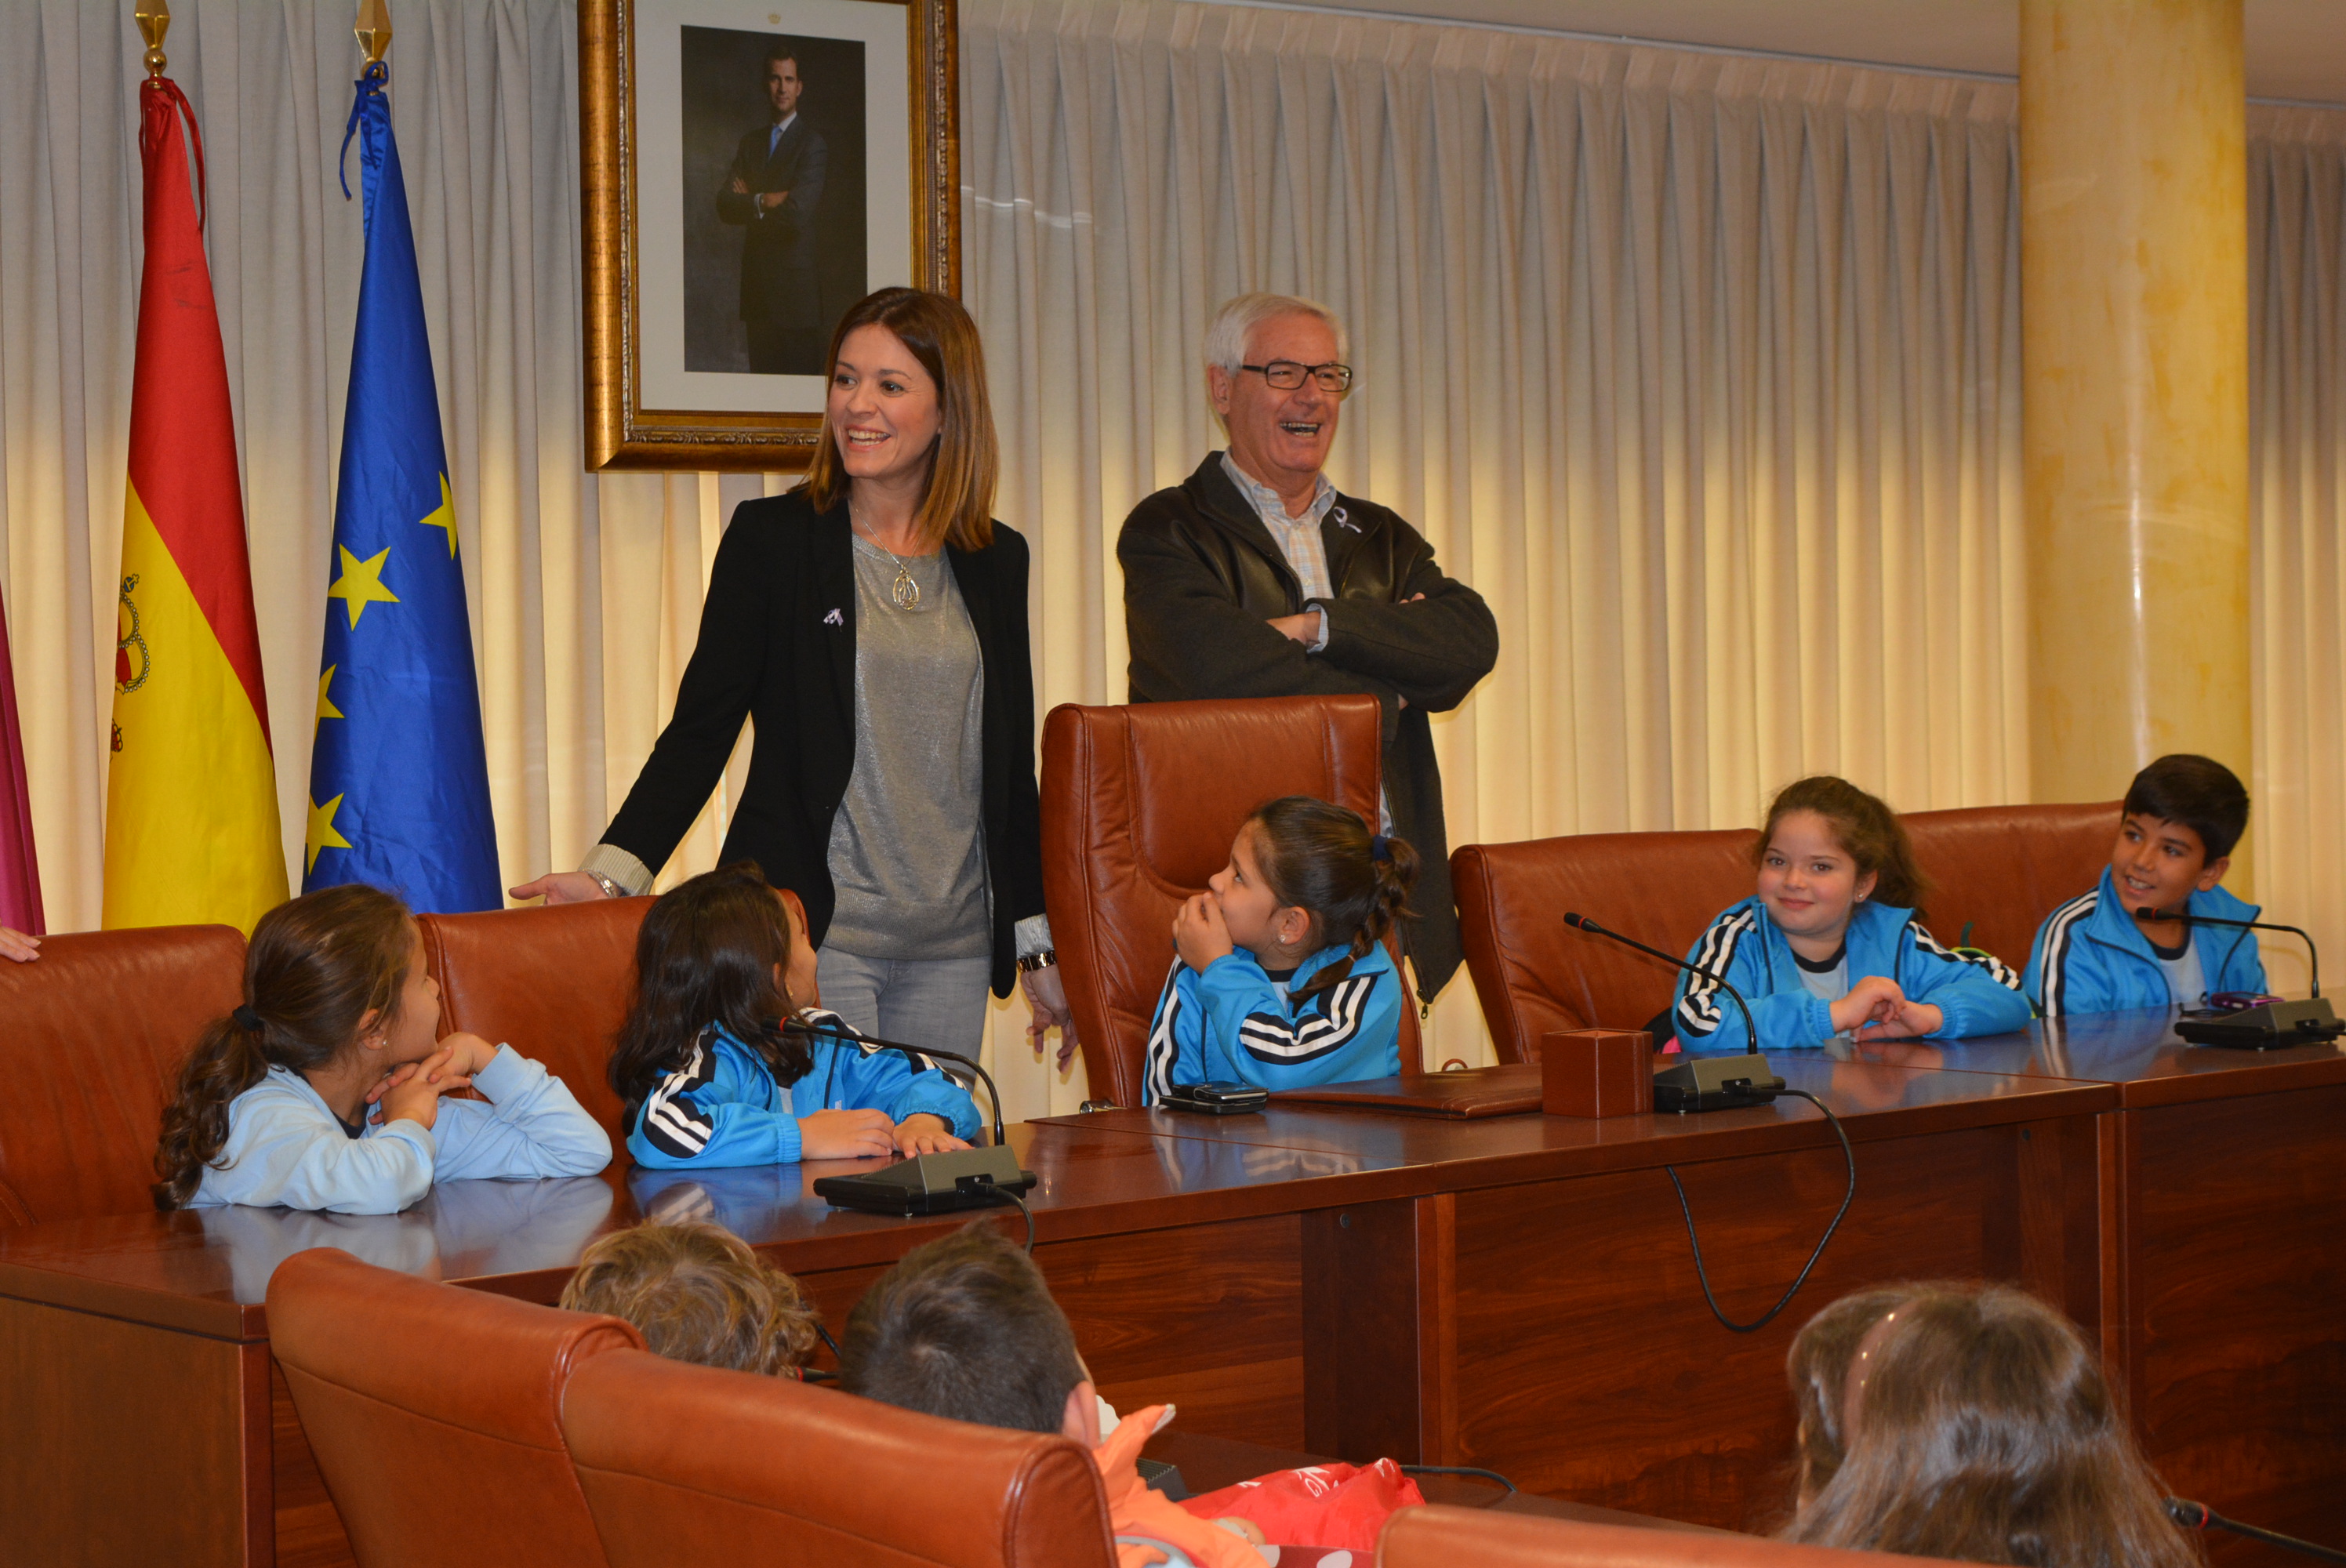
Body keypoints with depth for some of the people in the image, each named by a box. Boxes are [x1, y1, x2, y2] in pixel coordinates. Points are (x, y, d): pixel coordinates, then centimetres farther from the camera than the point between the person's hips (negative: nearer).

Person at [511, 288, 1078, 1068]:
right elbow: (700, 728, -2)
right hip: (815, 937, -4)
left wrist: (1037, 943, 14)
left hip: (952, 947, 4)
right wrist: (614, 871, -15)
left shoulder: (997, 561, 10)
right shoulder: (771, 537, 0)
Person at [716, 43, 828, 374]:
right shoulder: (751, 142, 16)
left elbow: (797, 212, -16)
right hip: (757, 284, 6)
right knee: (761, 374, 4)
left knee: (801, 376, -6)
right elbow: (724, 206, 4)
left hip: (796, 285, -6)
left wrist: (751, 203, -3)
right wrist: (764, 201, -12)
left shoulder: (813, 143, -4)